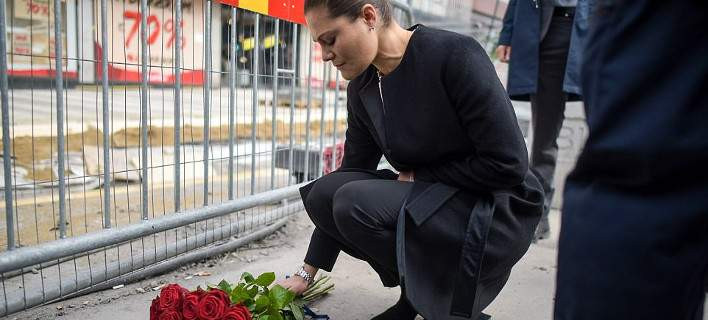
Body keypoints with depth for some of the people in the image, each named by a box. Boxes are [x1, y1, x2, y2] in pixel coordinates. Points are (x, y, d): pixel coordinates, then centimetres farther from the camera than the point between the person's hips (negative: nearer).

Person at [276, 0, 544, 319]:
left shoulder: (454, 54, -20)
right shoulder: (361, 90, 0)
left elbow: (508, 165, -21)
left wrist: (418, 175, -11)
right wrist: (306, 273, 7)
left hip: (498, 209, -7)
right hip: (427, 199, 7)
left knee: (359, 204, -26)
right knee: (322, 193, -9)